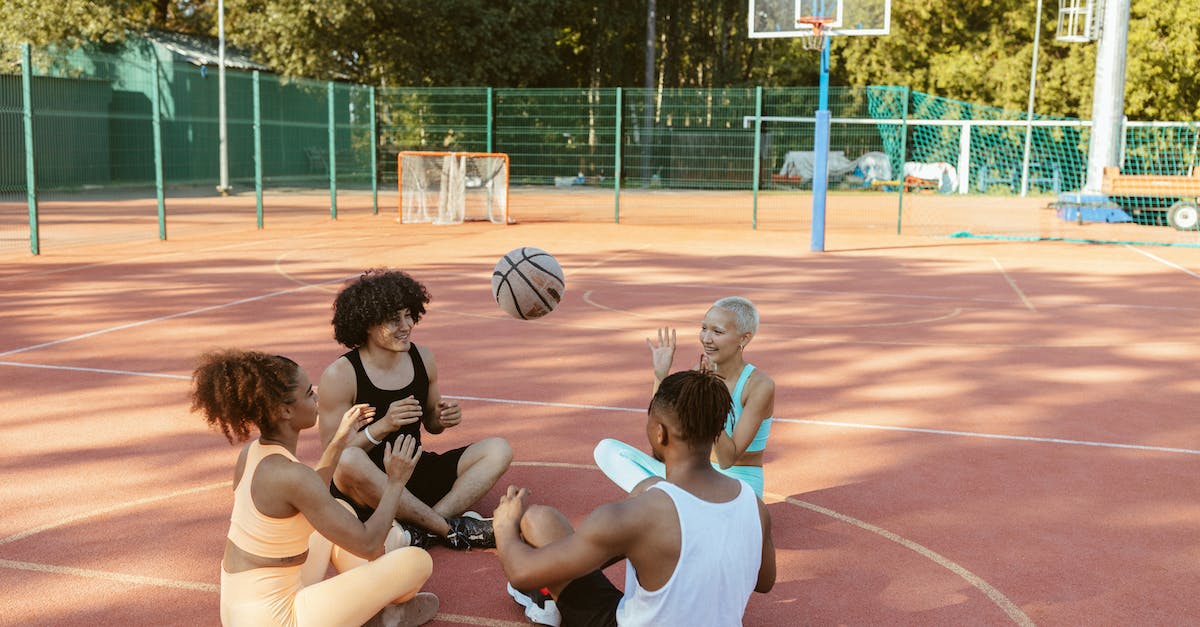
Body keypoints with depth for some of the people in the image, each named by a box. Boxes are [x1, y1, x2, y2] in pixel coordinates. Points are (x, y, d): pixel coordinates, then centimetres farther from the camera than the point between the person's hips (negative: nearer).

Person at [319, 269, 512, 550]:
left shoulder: (423, 358, 3)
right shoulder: (339, 375, -13)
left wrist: (445, 419, -7)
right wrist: (383, 426, -28)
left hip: (415, 475, 6)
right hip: (366, 487, -6)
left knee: (498, 450, -8)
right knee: (349, 461, -39)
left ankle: (421, 531, -27)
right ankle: (451, 528, -27)